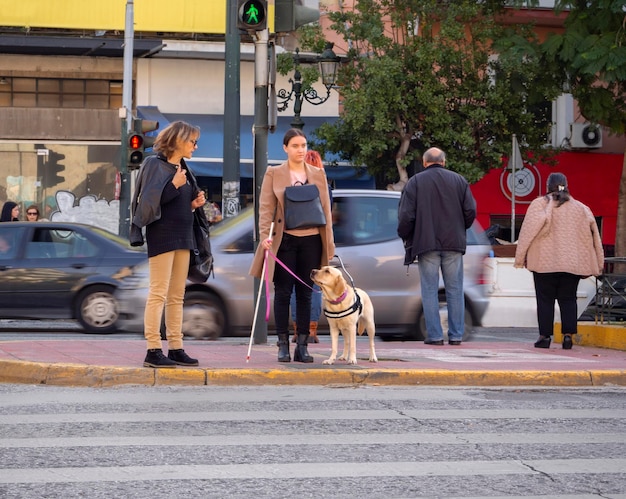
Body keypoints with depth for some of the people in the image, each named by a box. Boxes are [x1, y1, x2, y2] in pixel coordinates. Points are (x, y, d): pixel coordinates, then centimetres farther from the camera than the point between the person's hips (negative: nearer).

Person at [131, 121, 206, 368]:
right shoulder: (155, 165, -6)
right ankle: (153, 350, -10)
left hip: (182, 236, 8)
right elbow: (151, 200, -15)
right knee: (158, 294, -9)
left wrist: (195, 204, 6)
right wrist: (174, 185, -17)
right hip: (162, 235, -8)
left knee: (177, 297, 8)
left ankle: (176, 348, 11)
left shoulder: (182, 168, 17)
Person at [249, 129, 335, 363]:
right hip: (285, 240, -2)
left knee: (305, 294, 4)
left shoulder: (318, 174, 11)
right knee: (283, 293, 0)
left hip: (311, 240, 2)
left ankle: (302, 346, 8)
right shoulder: (274, 174, 4)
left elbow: (326, 209, 11)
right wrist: (265, 235, -13)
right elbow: (266, 208, -1)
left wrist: (329, 242, 5)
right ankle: (283, 345, 4)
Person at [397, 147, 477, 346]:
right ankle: (456, 335, 6)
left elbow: (406, 216, -5)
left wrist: (406, 238, 10)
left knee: (430, 290, 2)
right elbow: (470, 211, 4)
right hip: (453, 244, 2)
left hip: (426, 243, -2)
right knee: (454, 290, 7)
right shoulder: (458, 180, 6)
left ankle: (434, 335, -2)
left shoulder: (415, 182, -1)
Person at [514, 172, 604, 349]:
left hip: (545, 262, -3)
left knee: (545, 299, 3)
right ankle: (568, 334, -5)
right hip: (573, 263, 3)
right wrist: (598, 265, 14)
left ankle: (545, 336, 0)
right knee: (568, 299, 7)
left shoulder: (540, 204, -2)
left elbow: (528, 232, -6)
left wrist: (520, 258, -2)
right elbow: (593, 236, 11)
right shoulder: (581, 208, 10)